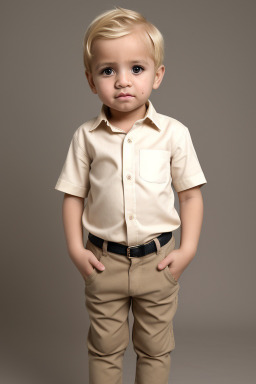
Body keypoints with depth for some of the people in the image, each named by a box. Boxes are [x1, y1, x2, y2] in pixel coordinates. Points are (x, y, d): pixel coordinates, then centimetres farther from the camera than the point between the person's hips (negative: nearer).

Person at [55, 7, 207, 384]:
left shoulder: (174, 133, -7)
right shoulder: (87, 137, -5)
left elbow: (191, 194, -1)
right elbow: (73, 195, 2)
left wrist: (187, 250, -7)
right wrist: (75, 248, -4)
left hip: (158, 260, 0)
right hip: (104, 261, 1)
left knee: (155, 348, 18)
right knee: (104, 348, 17)